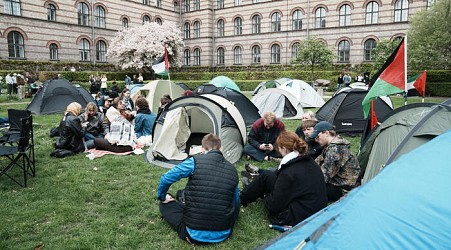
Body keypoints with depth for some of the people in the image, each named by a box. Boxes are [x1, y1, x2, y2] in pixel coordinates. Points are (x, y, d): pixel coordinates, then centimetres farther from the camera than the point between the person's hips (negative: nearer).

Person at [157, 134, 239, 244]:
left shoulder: (195, 162, -11)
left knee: (165, 204, 19)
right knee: (236, 203, 32)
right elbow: (236, 202, 11)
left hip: (194, 234, -3)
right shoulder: (232, 169, 0)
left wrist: (162, 197, 17)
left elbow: (165, 179, -4)